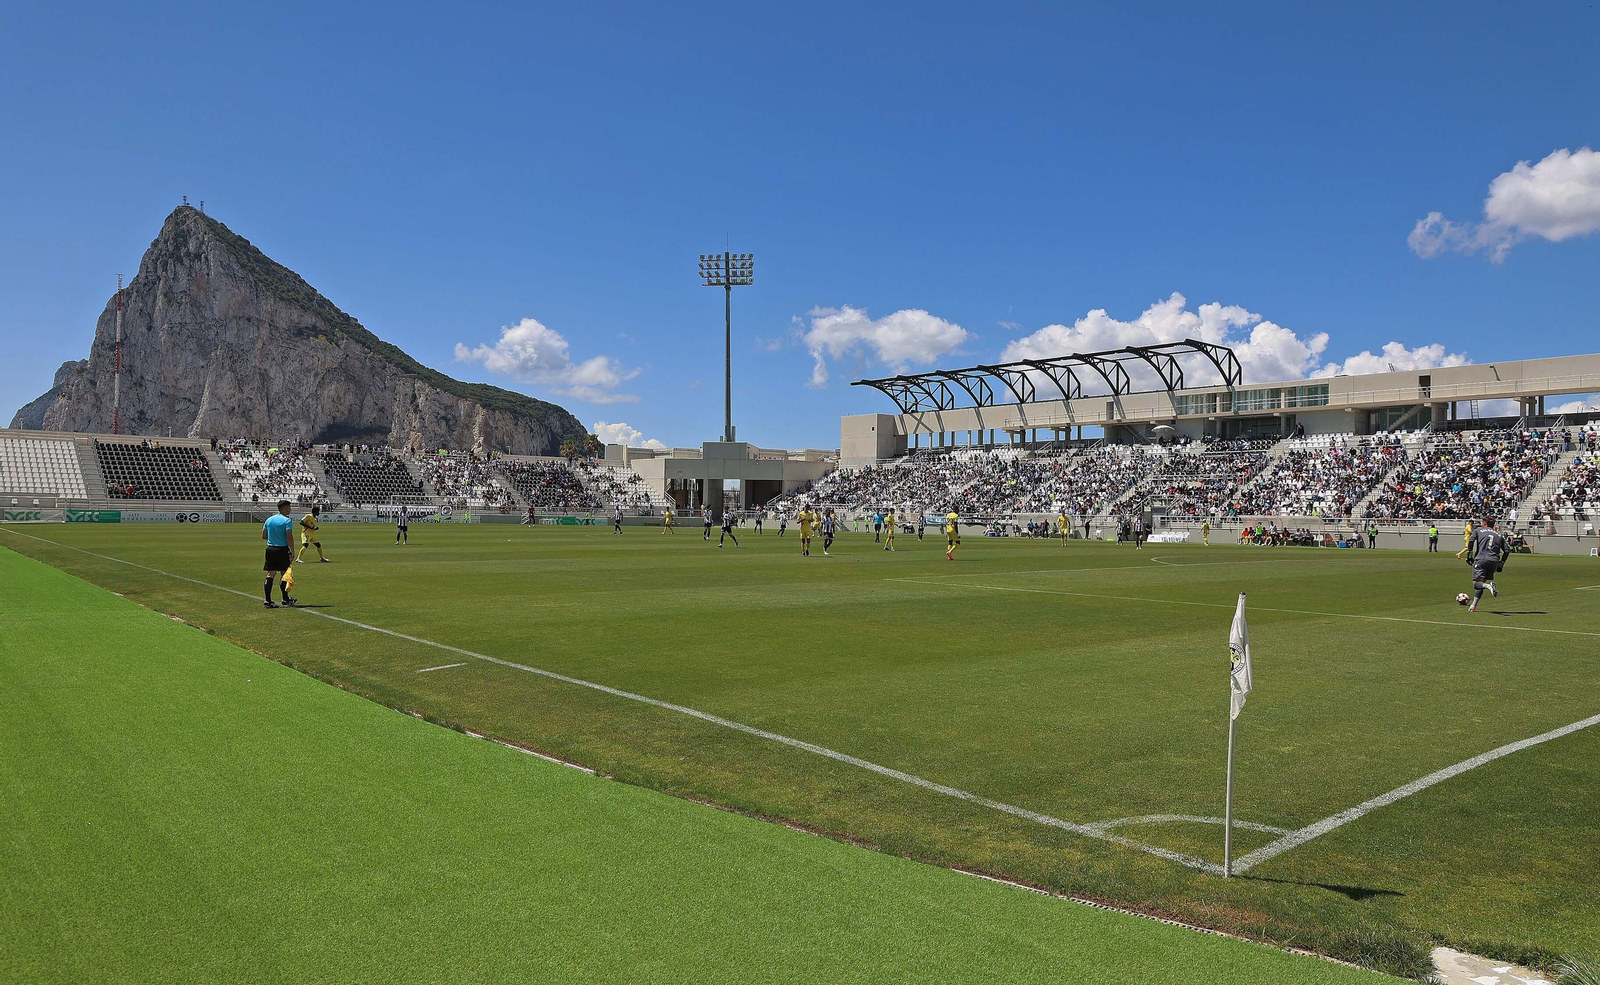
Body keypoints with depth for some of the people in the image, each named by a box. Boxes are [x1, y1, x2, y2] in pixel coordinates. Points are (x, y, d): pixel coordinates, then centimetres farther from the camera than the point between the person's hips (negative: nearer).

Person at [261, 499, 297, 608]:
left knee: (270, 574, 5)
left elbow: (263, 536, 14)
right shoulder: (287, 520, -9)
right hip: (282, 549, -5)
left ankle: (268, 600, 0)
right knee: (284, 574, 5)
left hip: (270, 549, 5)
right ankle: (285, 599, 12)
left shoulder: (269, 519, 10)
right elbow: (289, 537, -15)